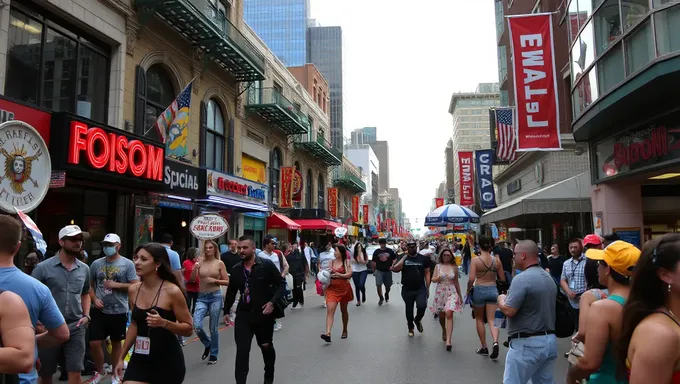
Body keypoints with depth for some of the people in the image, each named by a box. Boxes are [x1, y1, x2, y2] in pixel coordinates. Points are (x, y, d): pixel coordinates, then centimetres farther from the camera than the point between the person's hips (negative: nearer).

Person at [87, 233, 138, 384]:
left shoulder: (128, 264, -4)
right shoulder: (96, 263, 5)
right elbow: (90, 285, 12)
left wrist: (116, 285, -16)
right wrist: (94, 299, -4)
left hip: (119, 311, -2)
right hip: (99, 311, 2)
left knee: (116, 343, 11)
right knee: (94, 343, 1)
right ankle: (100, 371, 26)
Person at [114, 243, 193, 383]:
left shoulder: (172, 291, -15)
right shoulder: (133, 290, 1)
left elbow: (188, 329, -11)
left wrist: (163, 323, -27)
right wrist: (121, 357, 16)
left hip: (167, 360, -4)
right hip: (140, 358, 4)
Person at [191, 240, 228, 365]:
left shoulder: (220, 263, 0)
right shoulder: (200, 262, 4)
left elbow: (227, 282, 2)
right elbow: (192, 278, -2)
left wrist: (215, 280, -12)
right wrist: (195, 267, -15)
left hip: (215, 296, -2)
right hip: (202, 297, 2)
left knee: (213, 328, 5)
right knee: (196, 326, -10)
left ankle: (213, 355, 22)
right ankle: (208, 345, 20)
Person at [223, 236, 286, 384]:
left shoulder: (267, 265, -13)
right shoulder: (236, 269, -1)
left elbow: (281, 284, -8)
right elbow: (231, 292, 13)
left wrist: (273, 302, -20)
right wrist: (226, 310, 17)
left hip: (264, 314, -1)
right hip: (243, 315, 2)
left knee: (266, 347, 18)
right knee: (242, 351, -5)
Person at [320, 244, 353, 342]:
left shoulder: (346, 262, -2)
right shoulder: (332, 262, 6)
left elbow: (349, 274, -11)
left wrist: (340, 275, -24)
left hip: (344, 289, -1)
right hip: (332, 288, 2)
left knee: (344, 310, 14)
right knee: (330, 310, -14)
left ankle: (345, 331, 33)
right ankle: (328, 333, -23)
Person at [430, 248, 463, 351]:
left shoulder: (454, 267, 4)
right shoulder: (438, 266, 4)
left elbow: (456, 282, 12)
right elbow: (433, 279, 1)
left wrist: (460, 295, 16)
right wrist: (438, 278, -22)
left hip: (451, 293, -2)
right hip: (440, 293, 2)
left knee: (449, 314, -19)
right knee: (441, 315, 11)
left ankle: (448, 340, -23)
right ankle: (444, 330, 44)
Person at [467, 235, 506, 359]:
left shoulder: (476, 260, -11)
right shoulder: (497, 260, -1)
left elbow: (471, 279, -17)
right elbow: (503, 279, 6)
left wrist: (468, 288, 2)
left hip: (479, 290, -2)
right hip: (493, 290, 2)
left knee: (479, 319, 16)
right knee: (492, 320, 5)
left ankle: (484, 347, 21)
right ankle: (495, 342, -21)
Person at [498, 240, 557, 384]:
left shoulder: (522, 278, -17)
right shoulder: (549, 277, 12)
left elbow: (509, 311, -21)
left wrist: (501, 299, 0)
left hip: (526, 343, -9)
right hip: (550, 340, 9)